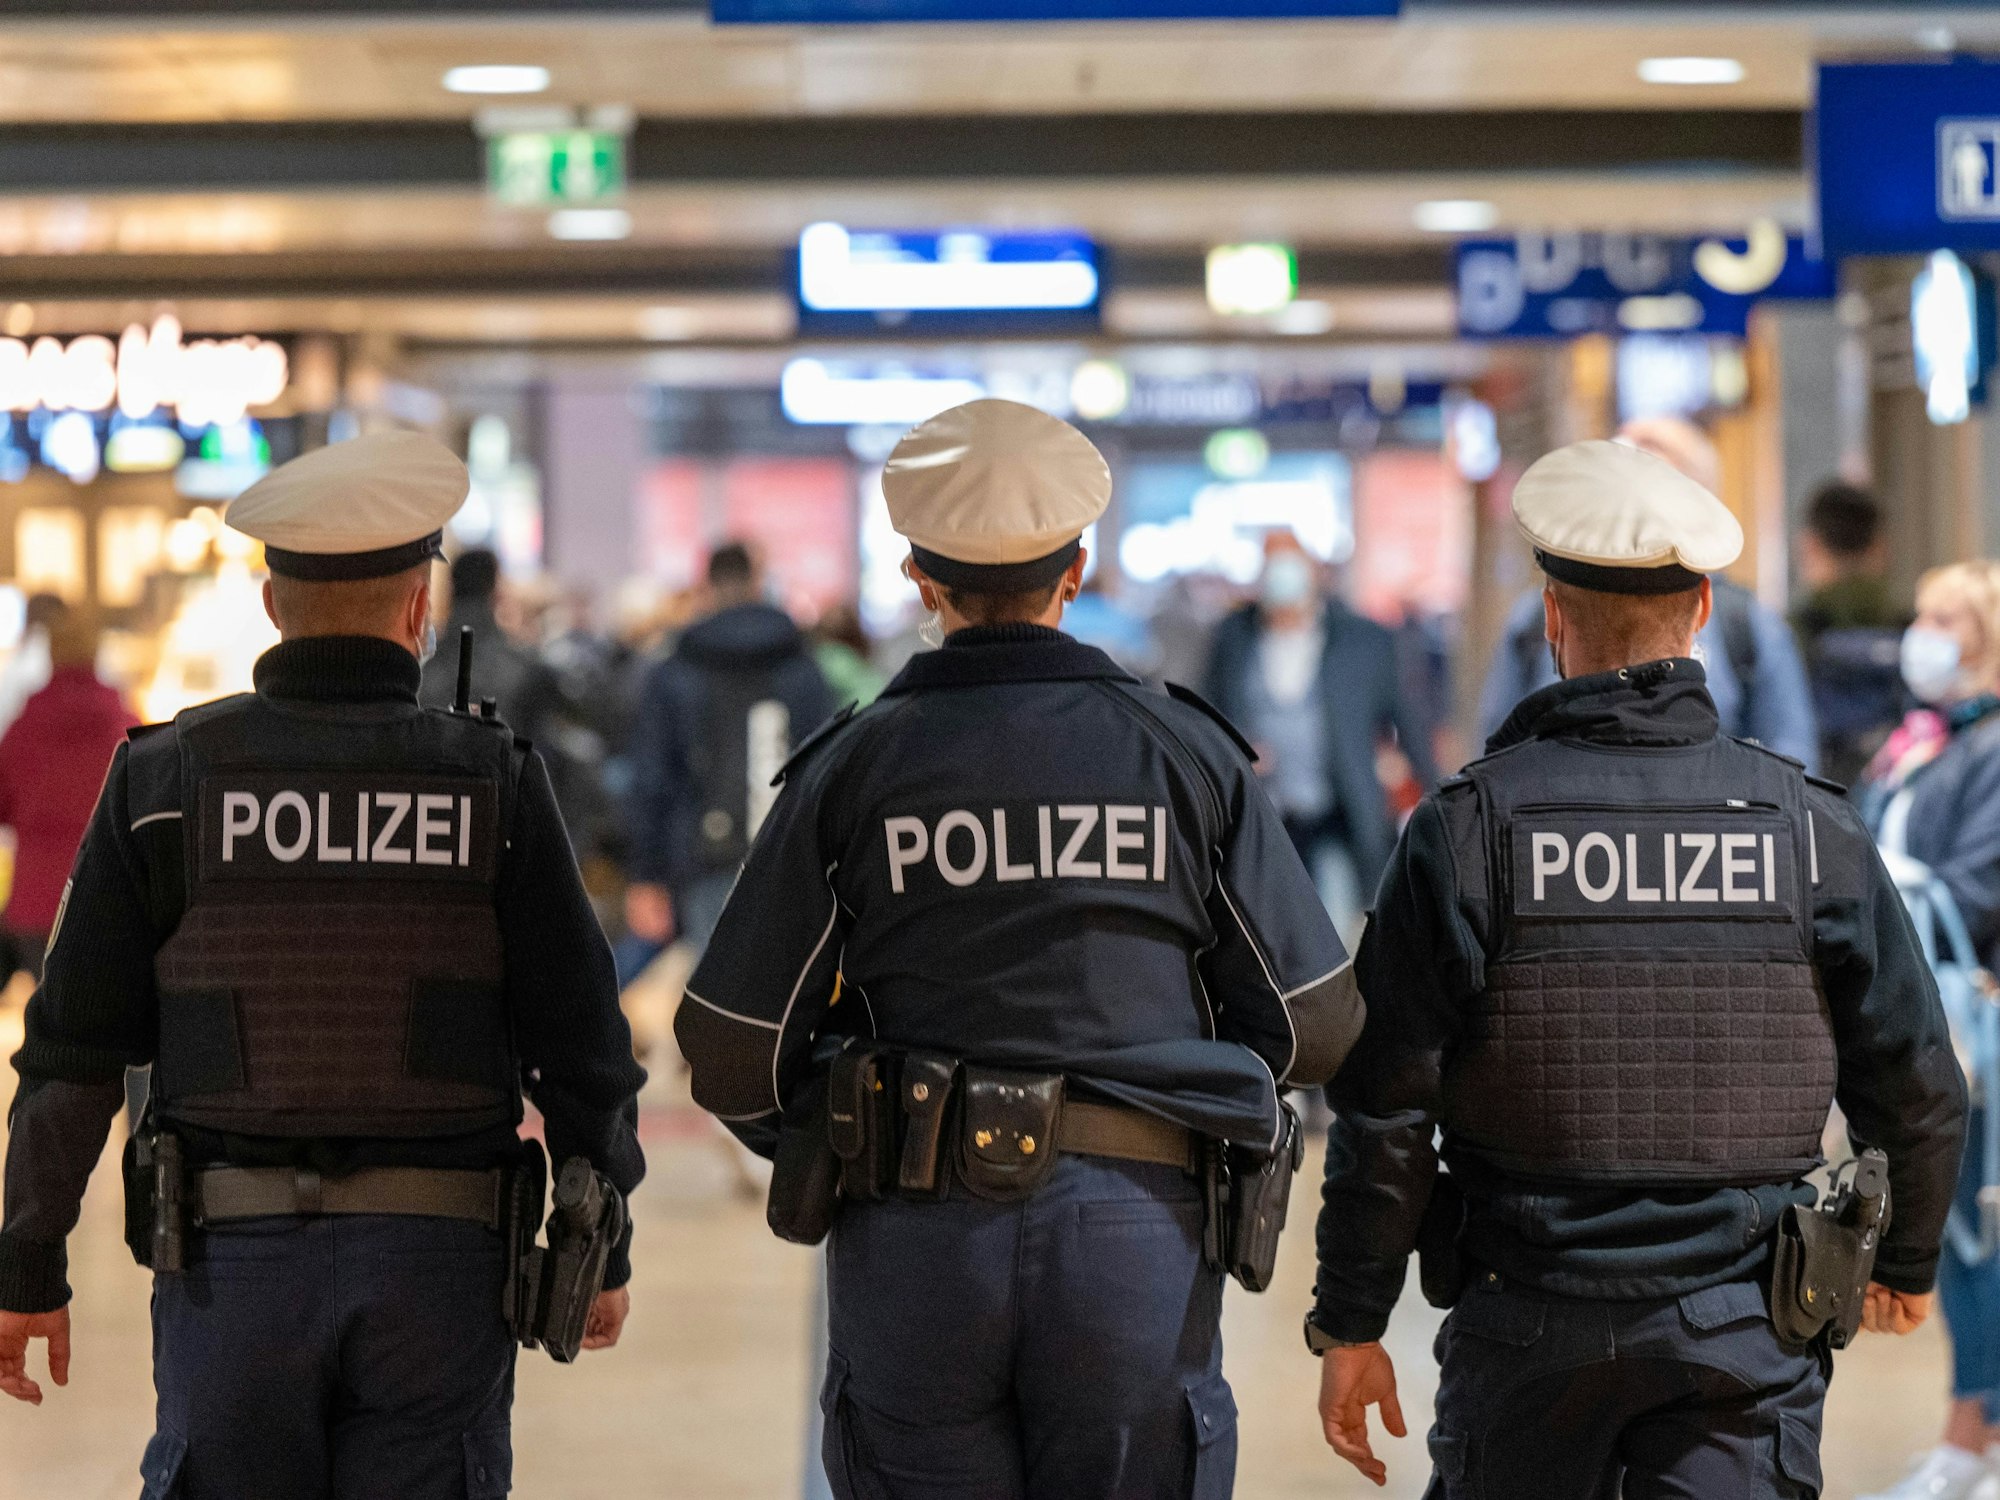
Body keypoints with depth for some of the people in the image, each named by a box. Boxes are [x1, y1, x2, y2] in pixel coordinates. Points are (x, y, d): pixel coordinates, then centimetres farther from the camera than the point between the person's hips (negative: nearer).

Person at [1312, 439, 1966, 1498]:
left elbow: (1385, 1105, -8)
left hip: (1530, 1323, 0)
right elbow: (1916, 1089, 2)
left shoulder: (1468, 826, -6)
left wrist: (1350, 1328, 2)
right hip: (1744, 1330, 0)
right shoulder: (1811, 825, -1)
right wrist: (1908, 1259, 20)